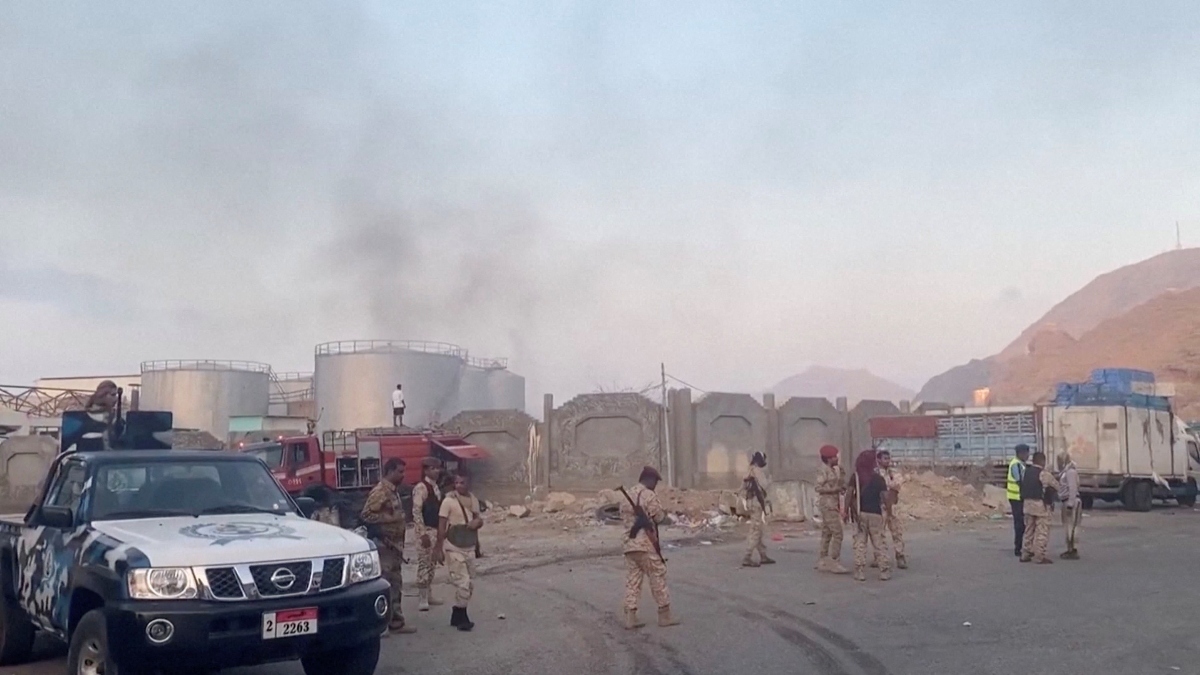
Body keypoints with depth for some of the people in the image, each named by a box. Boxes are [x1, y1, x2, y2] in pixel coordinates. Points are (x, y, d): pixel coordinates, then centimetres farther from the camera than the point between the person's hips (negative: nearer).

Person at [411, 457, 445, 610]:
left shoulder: (435, 487, 13)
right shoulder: (421, 487, -14)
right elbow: (416, 511, -19)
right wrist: (423, 533, -22)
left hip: (435, 530, 9)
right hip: (425, 530, -9)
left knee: (431, 563, 14)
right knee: (424, 563, -7)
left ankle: (429, 595, 22)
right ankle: (422, 599, -4)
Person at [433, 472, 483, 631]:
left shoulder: (473, 500, 6)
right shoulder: (449, 500, -12)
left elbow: (478, 519, 18)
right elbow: (441, 525, -12)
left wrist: (478, 522, -7)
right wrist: (438, 548, -15)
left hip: (469, 548, 7)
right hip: (453, 548, -7)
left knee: (470, 584, 11)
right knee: (462, 583, -10)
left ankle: (458, 616, 26)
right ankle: (461, 618, 5)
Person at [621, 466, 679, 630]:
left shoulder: (627, 495, 14)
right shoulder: (649, 495, -9)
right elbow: (659, 517, -8)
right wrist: (665, 513, 11)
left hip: (629, 544, 7)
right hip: (646, 544, -7)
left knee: (632, 580, 7)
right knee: (658, 578, 3)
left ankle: (630, 617, 4)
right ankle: (664, 615, 8)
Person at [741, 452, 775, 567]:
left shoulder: (750, 472, 14)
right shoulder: (758, 471, -11)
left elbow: (743, 487, 18)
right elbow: (764, 485, -20)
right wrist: (769, 480, -1)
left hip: (750, 501, 10)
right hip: (757, 502, -10)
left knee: (758, 531, 16)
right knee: (755, 531, -9)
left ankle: (763, 556, 24)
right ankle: (747, 559, -11)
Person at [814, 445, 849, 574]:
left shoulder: (833, 470, 15)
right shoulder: (823, 471, -12)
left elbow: (841, 487, 16)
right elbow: (819, 487, -20)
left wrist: (842, 474, 2)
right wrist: (834, 489, -20)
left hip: (833, 505, 10)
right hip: (828, 505, -10)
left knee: (827, 534, 12)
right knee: (837, 534, -12)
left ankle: (822, 563, 17)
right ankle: (834, 563, -10)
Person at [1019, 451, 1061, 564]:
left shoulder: (1026, 472, 8)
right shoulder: (1044, 474, -13)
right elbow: (1057, 486, -5)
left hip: (1027, 503, 7)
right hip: (1040, 504, -7)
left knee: (1029, 530, 15)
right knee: (1042, 532, -2)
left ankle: (1025, 554, 17)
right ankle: (1039, 557, -2)